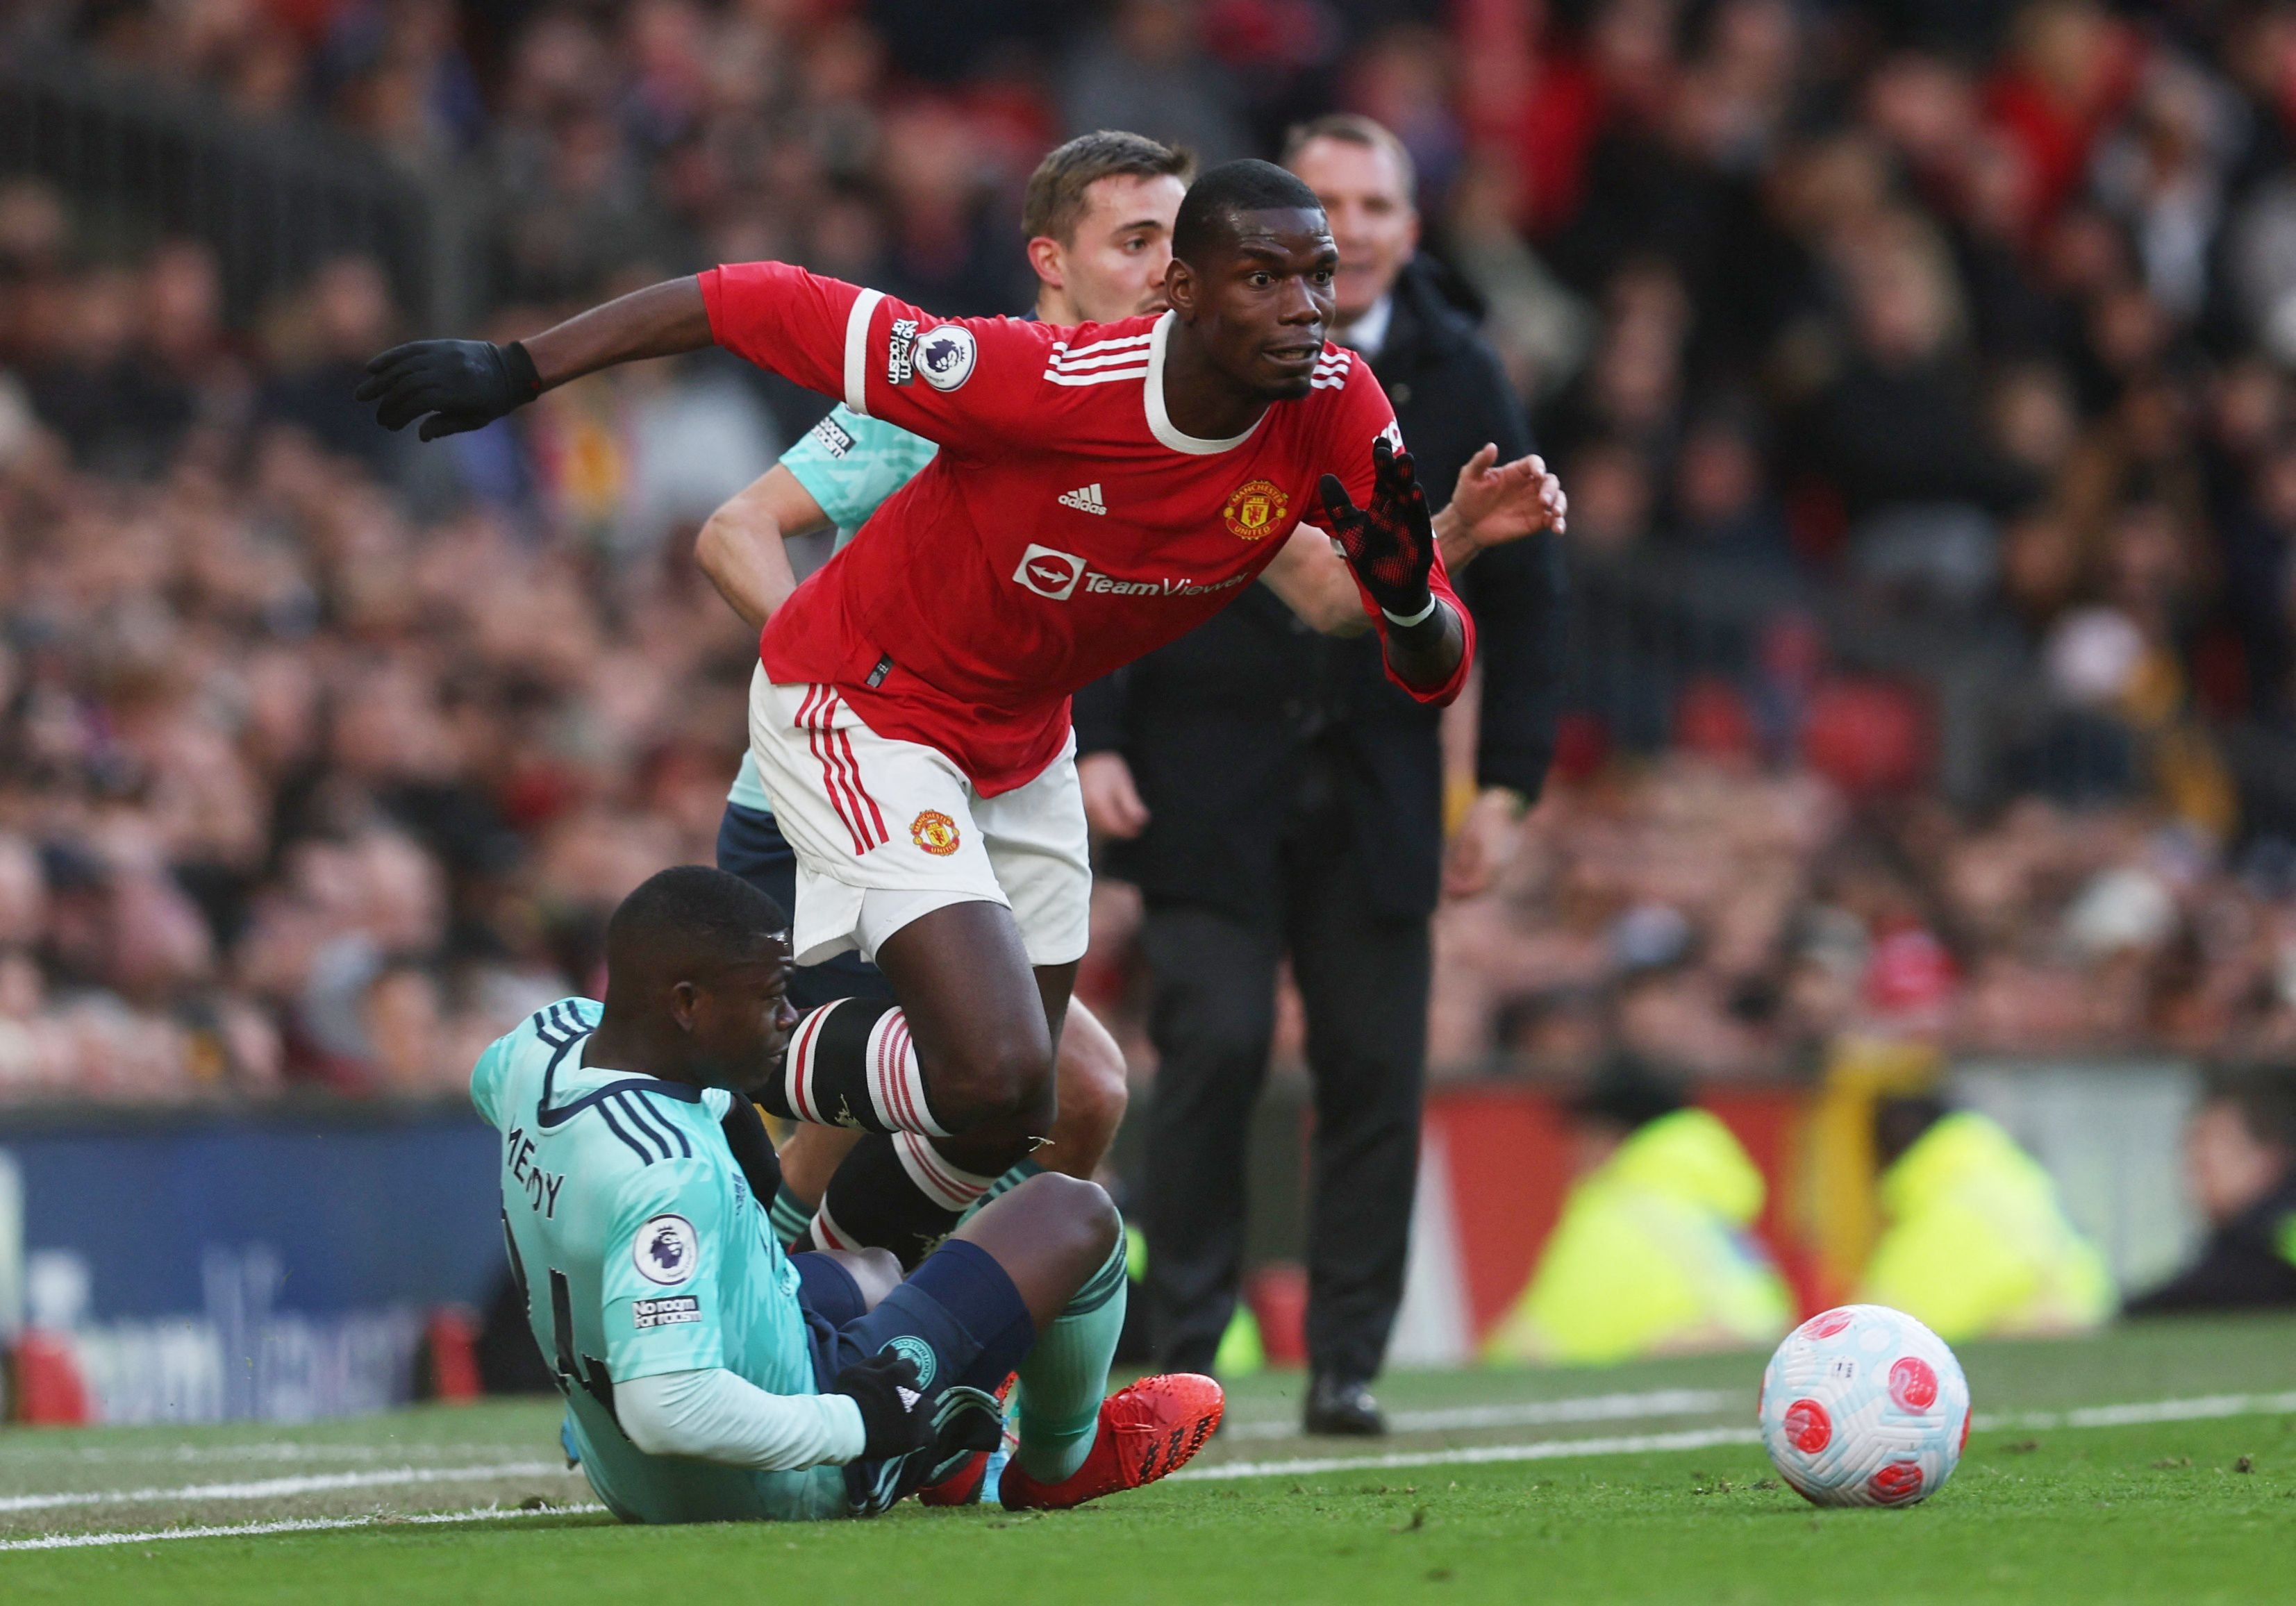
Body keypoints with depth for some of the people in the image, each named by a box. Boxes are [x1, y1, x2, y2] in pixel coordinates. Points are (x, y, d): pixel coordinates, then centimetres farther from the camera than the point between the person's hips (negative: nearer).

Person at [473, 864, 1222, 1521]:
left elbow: (489, 1079, 20)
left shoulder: (547, 1043, -8)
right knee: (1071, 1217, 5)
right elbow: (666, 1409, -42)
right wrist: (856, 1425, -27)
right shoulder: (668, 1173, -36)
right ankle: (1060, 1464, 28)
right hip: (785, 1488, -9)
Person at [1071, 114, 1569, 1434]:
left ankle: (1349, 1362, 7)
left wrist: (1509, 784, 3)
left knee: (1377, 1070, -2)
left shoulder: (1461, 381, 3)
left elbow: (1525, 589, 9)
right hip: (1207, 769, -2)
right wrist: (1092, 741, -7)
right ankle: (1186, 1346, -1)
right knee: (1215, 1046, -11)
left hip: (1378, 784, 2)